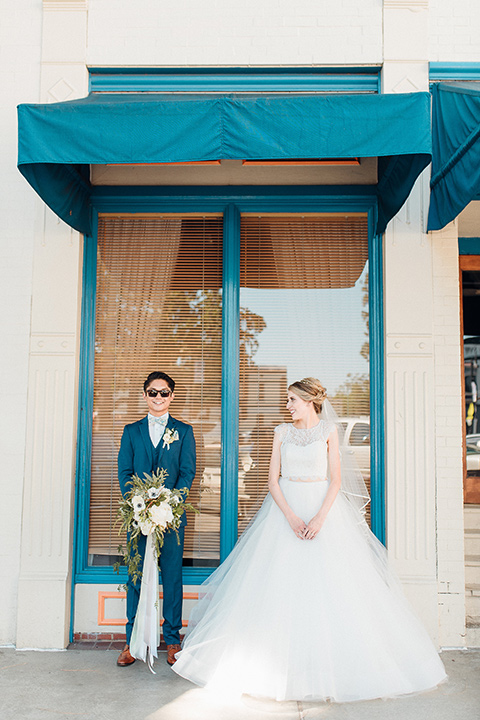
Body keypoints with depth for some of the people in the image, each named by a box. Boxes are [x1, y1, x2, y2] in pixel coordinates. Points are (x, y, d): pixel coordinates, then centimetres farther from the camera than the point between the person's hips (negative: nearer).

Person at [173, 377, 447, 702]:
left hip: (323, 509, -2)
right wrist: (291, 517, -12)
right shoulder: (282, 432, 6)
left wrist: (320, 517, -17)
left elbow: (336, 480, -4)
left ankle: (332, 663, 11)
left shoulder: (329, 431, 0)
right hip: (285, 509, 2)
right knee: (281, 586, 0)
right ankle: (282, 665, 10)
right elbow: (273, 480, 1)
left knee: (328, 587, -2)